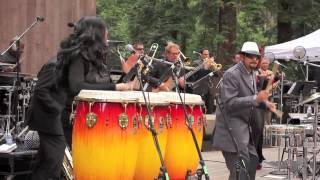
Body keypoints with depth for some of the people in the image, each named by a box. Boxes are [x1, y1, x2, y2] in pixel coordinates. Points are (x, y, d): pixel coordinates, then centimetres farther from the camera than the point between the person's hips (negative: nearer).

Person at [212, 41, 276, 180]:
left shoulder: (252, 74, 12)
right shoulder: (232, 75, -17)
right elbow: (229, 103, -25)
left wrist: (264, 103, 4)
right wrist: (255, 99, -31)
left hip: (244, 125, 10)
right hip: (231, 127, -10)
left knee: (252, 161, 15)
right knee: (240, 168, -11)